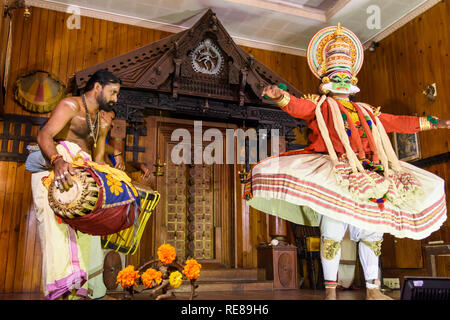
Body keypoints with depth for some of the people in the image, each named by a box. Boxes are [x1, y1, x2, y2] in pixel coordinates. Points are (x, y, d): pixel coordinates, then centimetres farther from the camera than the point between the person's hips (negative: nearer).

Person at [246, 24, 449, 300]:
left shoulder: (367, 111, 26)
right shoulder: (319, 105, 10)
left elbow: (398, 122, 30)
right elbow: (297, 106, -9)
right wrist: (281, 95, -30)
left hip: (367, 178, 6)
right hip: (333, 176, -5)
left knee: (373, 231, 5)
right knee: (333, 230, -16)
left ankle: (373, 289, 17)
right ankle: (330, 290, -5)